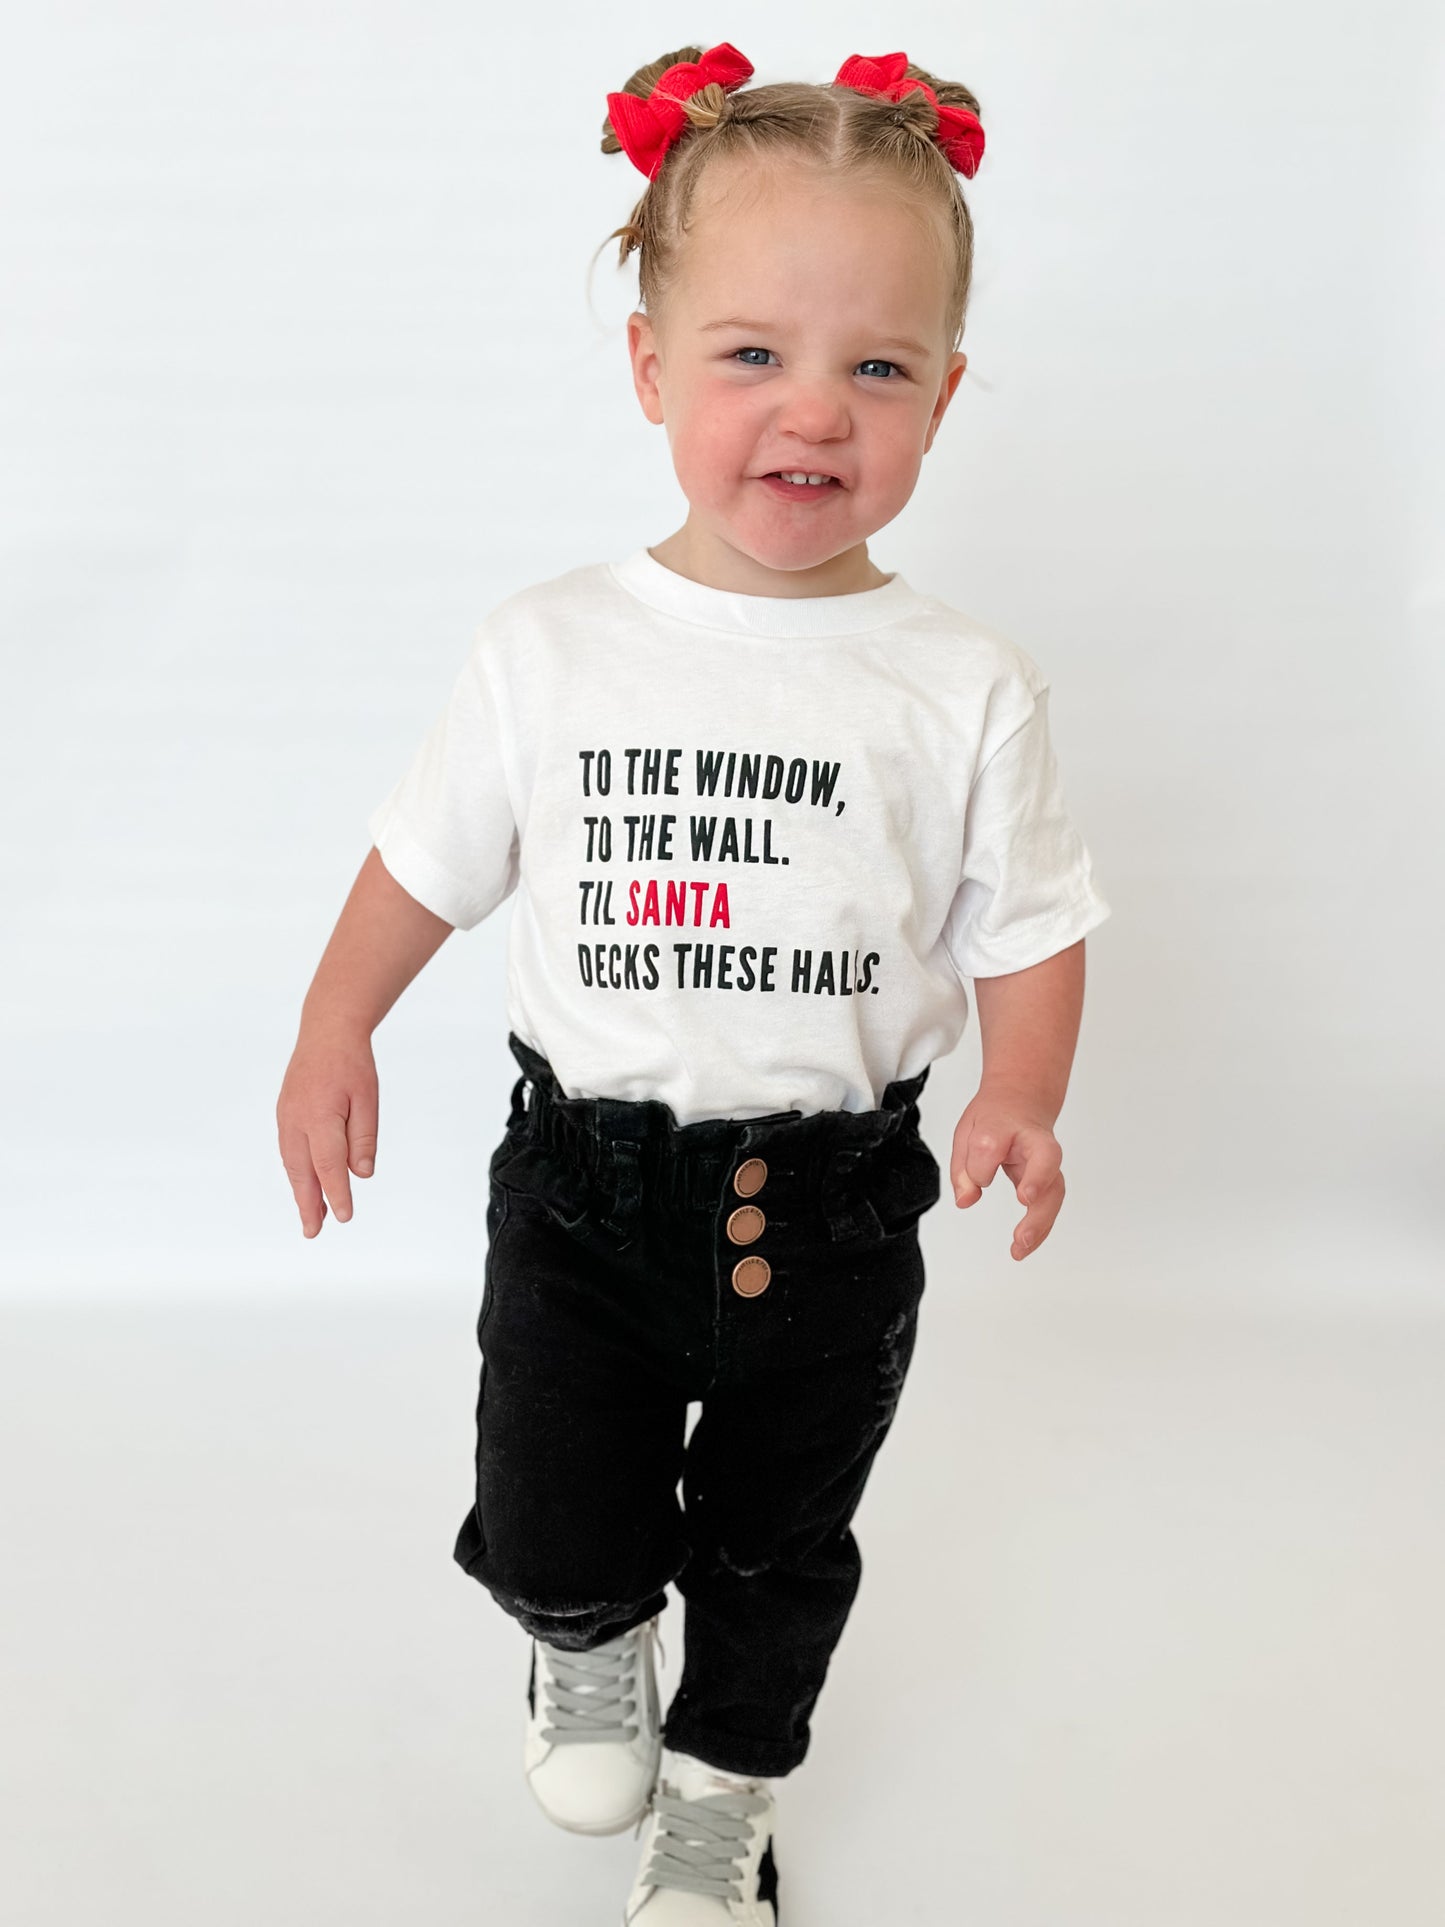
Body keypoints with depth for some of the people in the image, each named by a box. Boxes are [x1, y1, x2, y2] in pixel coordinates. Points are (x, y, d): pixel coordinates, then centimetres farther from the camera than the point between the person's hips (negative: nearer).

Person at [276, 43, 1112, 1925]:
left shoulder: (968, 691, -9)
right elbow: (430, 858, 6)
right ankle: (590, 1647, 48)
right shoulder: (549, 651, -6)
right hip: (581, 1182, 0)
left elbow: (1027, 926, -1)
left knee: (779, 1547, 18)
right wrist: (333, 1041, 4)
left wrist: (1023, 1097, -16)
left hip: (833, 1208, 0)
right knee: (549, 1531, 11)